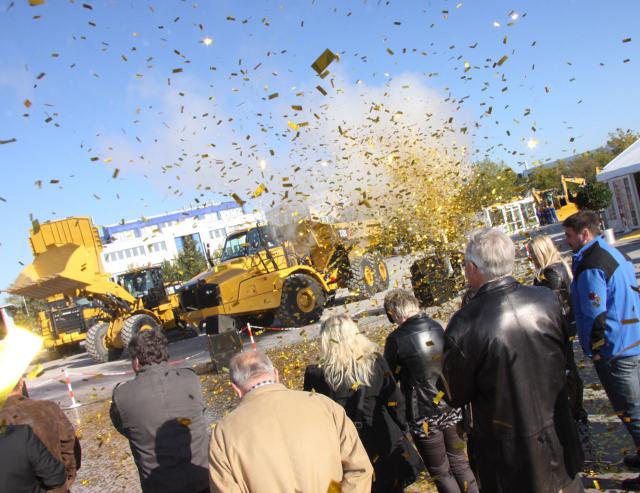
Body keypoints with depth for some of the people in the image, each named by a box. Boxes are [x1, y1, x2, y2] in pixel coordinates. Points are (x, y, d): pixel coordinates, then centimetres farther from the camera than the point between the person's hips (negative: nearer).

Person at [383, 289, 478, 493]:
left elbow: (391, 377, -6)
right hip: (451, 408, 5)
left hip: (424, 416, -5)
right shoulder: (437, 327, -2)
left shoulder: (396, 339, -17)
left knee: (441, 473, 12)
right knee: (459, 463, 22)